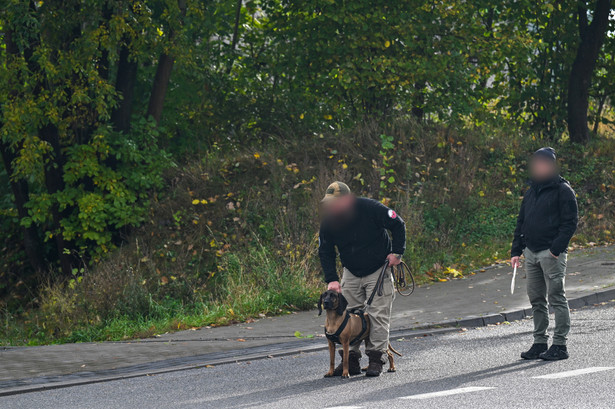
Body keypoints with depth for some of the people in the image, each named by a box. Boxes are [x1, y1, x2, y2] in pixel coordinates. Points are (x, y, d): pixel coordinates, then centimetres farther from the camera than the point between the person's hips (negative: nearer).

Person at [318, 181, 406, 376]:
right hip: (351, 273, 4)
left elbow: (398, 224, -9)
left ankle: (376, 359, -4)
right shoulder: (328, 220, -11)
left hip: (378, 270, -4)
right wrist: (332, 279, -14)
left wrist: (397, 252, -13)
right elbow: (325, 252, -3)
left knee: (378, 314, -8)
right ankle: (351, 359, 6)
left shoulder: (369, 208, -23)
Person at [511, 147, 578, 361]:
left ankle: (560, 345, -4)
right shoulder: (531, 192, 17)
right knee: (536, 300, 9)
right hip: (531, 252, 7)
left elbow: (570, 222, -10)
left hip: (552, 253, -7)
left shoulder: (562, 190, -5)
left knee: (556, 297, -5)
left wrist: (557, 248, -18)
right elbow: (521, 222, 21)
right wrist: (516, 250, 13)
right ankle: (540, 343, 16)